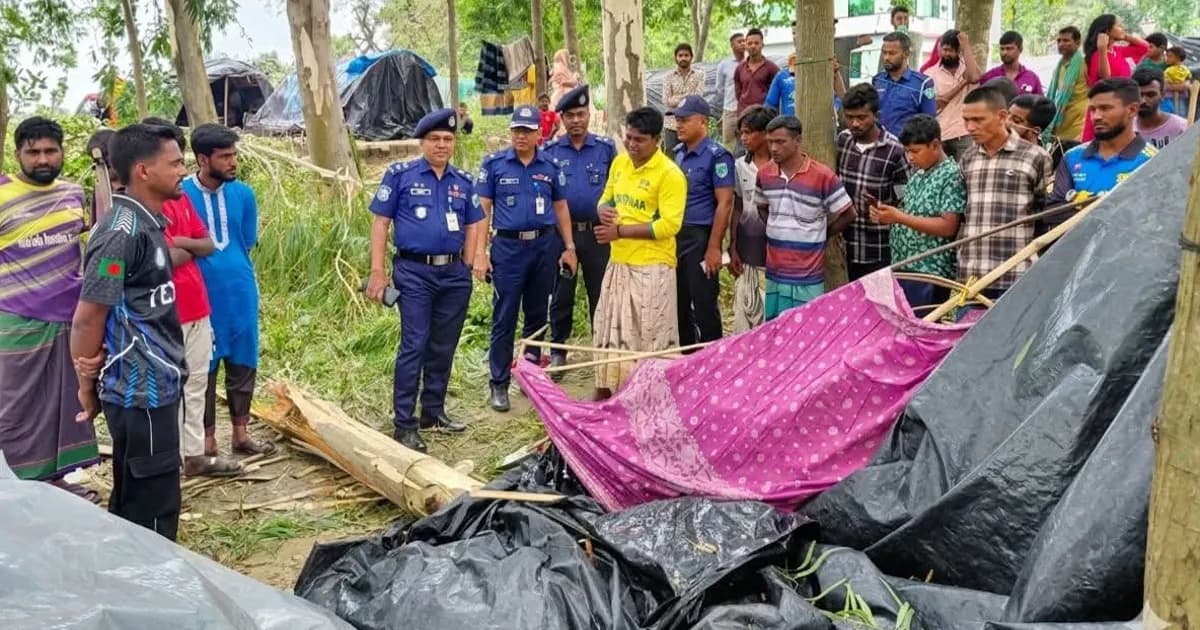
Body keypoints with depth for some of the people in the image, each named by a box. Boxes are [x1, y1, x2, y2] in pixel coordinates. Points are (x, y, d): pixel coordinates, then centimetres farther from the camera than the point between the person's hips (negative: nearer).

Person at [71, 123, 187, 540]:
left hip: (154, 386, 9)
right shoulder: (123, 233, -20)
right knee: (152, 508, 0)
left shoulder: (147, 224, 8)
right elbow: (88, 318, -18)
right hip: (140, 392, -9)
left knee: (133, 503, 18)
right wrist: (87, 385, -9)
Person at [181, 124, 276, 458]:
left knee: (243, 363, 11)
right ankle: (207, 438, 19)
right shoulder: (181, 195, -11)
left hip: (240, 293, 4)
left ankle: (241, 433, 25)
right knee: (203, 367, 7)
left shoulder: (243, 194, 1)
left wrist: (229, 269, 7)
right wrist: (210, 270, -2)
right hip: (201, 295, -3)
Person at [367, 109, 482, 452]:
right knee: (414, 345, -8)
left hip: (454, 274, 5)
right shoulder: (400, 174, -1)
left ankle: (433, 412, 25)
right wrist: (378, 271, -8)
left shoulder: (463, 181, 11)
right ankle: (403, 424, -2)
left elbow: (472, 227, 17)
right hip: (414, 272, -5)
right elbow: (380, 222, -2)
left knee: (443, 347, 11)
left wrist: (467, 268, 9)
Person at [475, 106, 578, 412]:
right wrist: (480, 253, -8)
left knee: (537, 315, 12)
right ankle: (499, 384, 4)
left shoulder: (550, 166, 6)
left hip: (544, 245, 3)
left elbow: (561, 207, 13)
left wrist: (569, 247, 8)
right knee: (504, 318, -2)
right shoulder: (494, 164, -1)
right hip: (508, 246, -3)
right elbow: (482, 210, -2)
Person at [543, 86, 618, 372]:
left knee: (600, 294, 7)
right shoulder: (550, 152, 3)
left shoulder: (606, 148, 2)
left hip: (597, 233, 0)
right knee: (561, 294, 8)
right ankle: (557, 351, 19)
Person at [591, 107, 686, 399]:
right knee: (610, 328, 15)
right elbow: (606, 199, 20)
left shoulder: (670, 174, -14)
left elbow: (669, 225, -20)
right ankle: (606, 391, 28)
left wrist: (621, 231, -19)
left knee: (652, 335, -1)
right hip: (618, 262, 8)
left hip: (652, 266, -7)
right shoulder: (619, 162, 8)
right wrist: (605, 211, -6)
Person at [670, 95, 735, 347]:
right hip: (675, 237, 7)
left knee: (704, 305, 0)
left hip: (700, 238, -7)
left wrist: (714, 248, -18)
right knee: (679, 303, 14)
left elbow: (725, 203, -14)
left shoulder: (717, 156, -11)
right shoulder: (678, 153, 11)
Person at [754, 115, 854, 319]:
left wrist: (816, 234, 1)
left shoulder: (823, 176, -12)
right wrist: (778, 231, 8)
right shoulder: (764, 174, 3)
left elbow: (847, 214, -4)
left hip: (807, 278, -5)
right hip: (774, 273, 5)